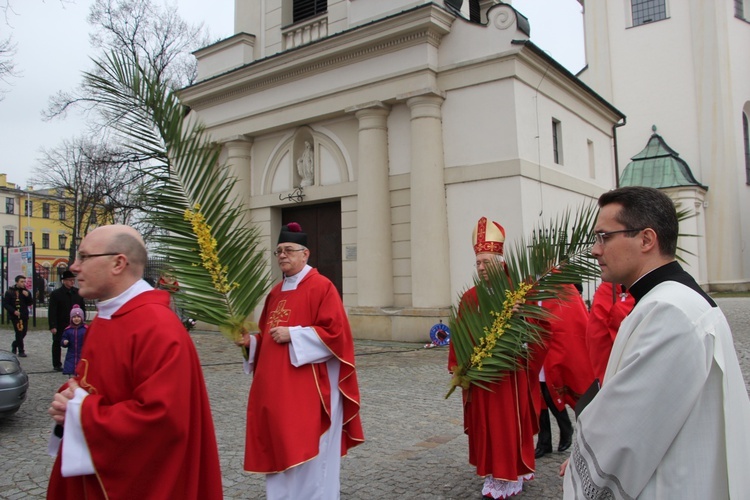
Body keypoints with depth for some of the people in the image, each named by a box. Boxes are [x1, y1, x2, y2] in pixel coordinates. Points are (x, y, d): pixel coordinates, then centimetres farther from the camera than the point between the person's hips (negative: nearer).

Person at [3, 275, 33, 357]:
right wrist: (14, 311, -17)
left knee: (23, 332, 11)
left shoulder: (26, 292, 8)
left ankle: (14, 344, 37)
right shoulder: (10, 292, -5)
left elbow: (30, 303, 5)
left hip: (24, 316, 5)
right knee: (19, 333, -8)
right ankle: (21, 351, 0)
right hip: (15, 316, -5)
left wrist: (28, 296, -13)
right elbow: (5, 304, -5)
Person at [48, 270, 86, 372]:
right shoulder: (56, 294, -7)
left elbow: (83, 308, 9)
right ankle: (57, 365, 22)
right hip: (60, 325, -2)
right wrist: (52, 326, -16)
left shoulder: (78, 292, 4)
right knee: (57, 344, 10)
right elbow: (52, 311, -11)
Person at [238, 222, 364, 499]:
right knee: (280, 449, 13)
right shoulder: (276, 292, 15)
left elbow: (335, 332, -17)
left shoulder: (321, 287, -9)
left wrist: (293, 334, -18)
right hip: (275, 386, 8)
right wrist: (251, 341, 1)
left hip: (309, 387, -8)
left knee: (307, 452, 0)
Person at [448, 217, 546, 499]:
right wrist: (460, 369, -5)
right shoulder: (470, 297, 3)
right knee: (484, 424, 11)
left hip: (509, 373, -3)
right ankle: (494, 474, 27)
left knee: (509, 423, 5)